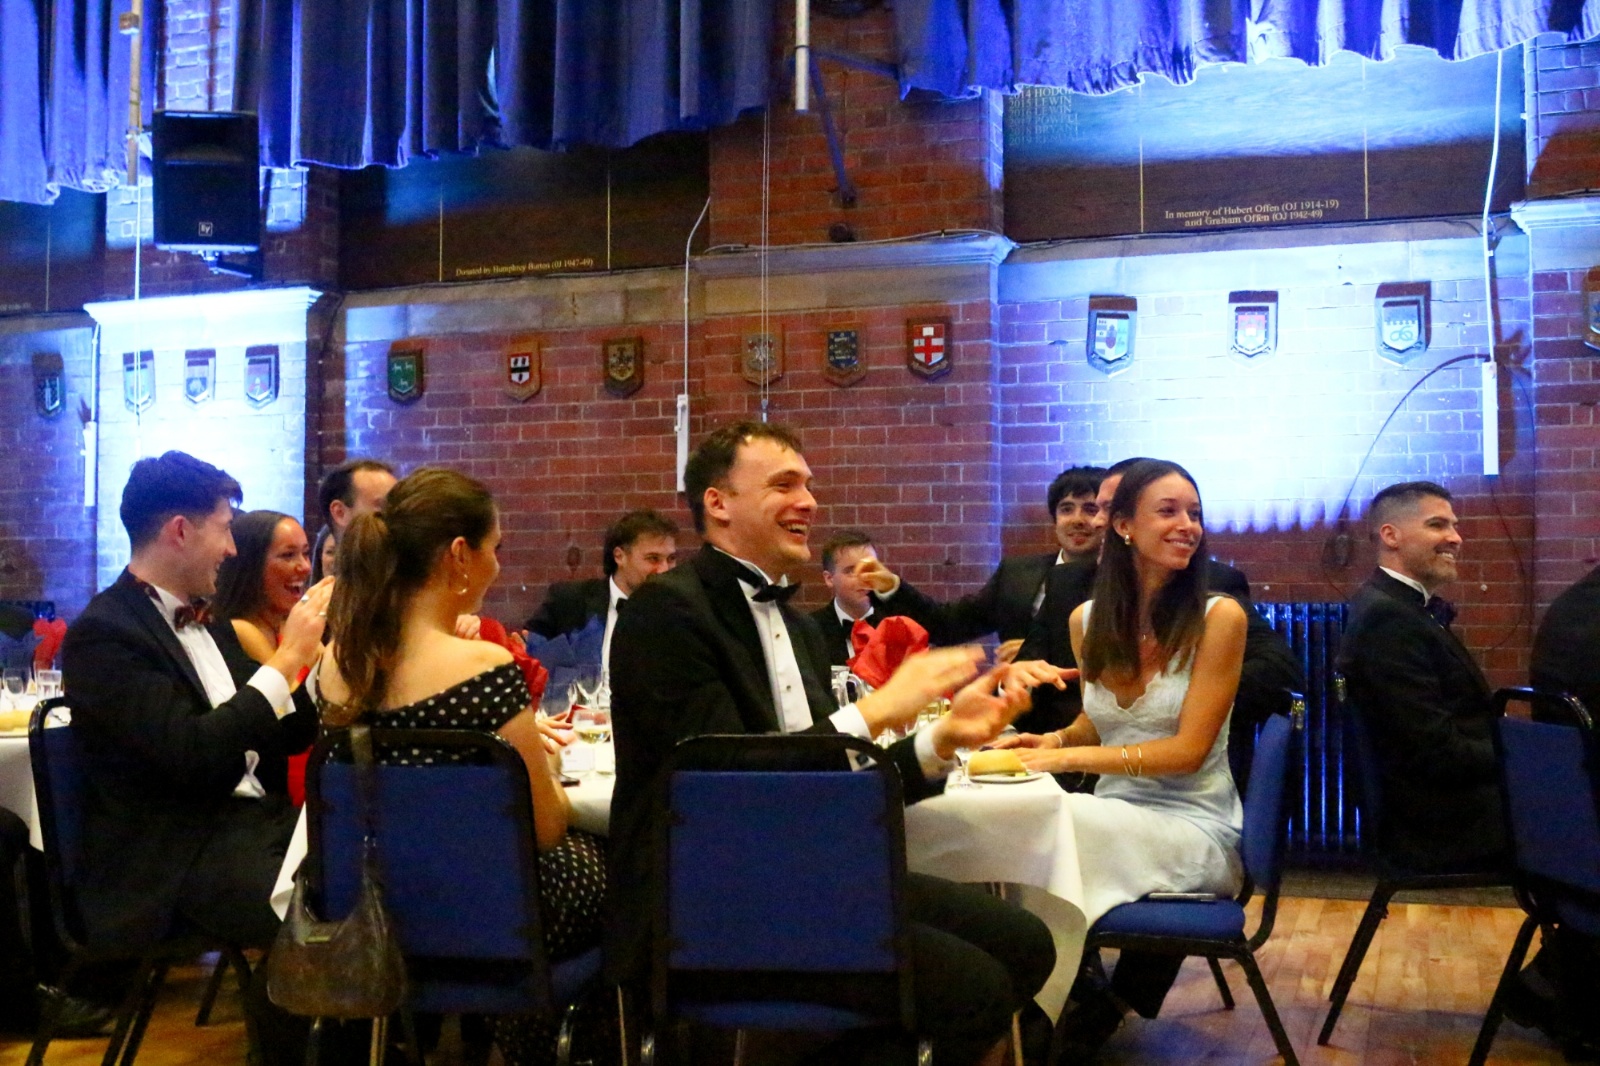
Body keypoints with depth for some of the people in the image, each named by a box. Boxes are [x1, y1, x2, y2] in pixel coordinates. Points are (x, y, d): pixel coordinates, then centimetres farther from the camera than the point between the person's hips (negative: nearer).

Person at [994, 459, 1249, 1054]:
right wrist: (1056, 740, -3)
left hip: (1195, 829, -4)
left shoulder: (1219, 617, -10)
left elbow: (1189, 749, -14)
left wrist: (1070, 758, -20)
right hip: (1117, 817, 4)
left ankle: (1087, 1012, -8)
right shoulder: (1087, 621, 5)